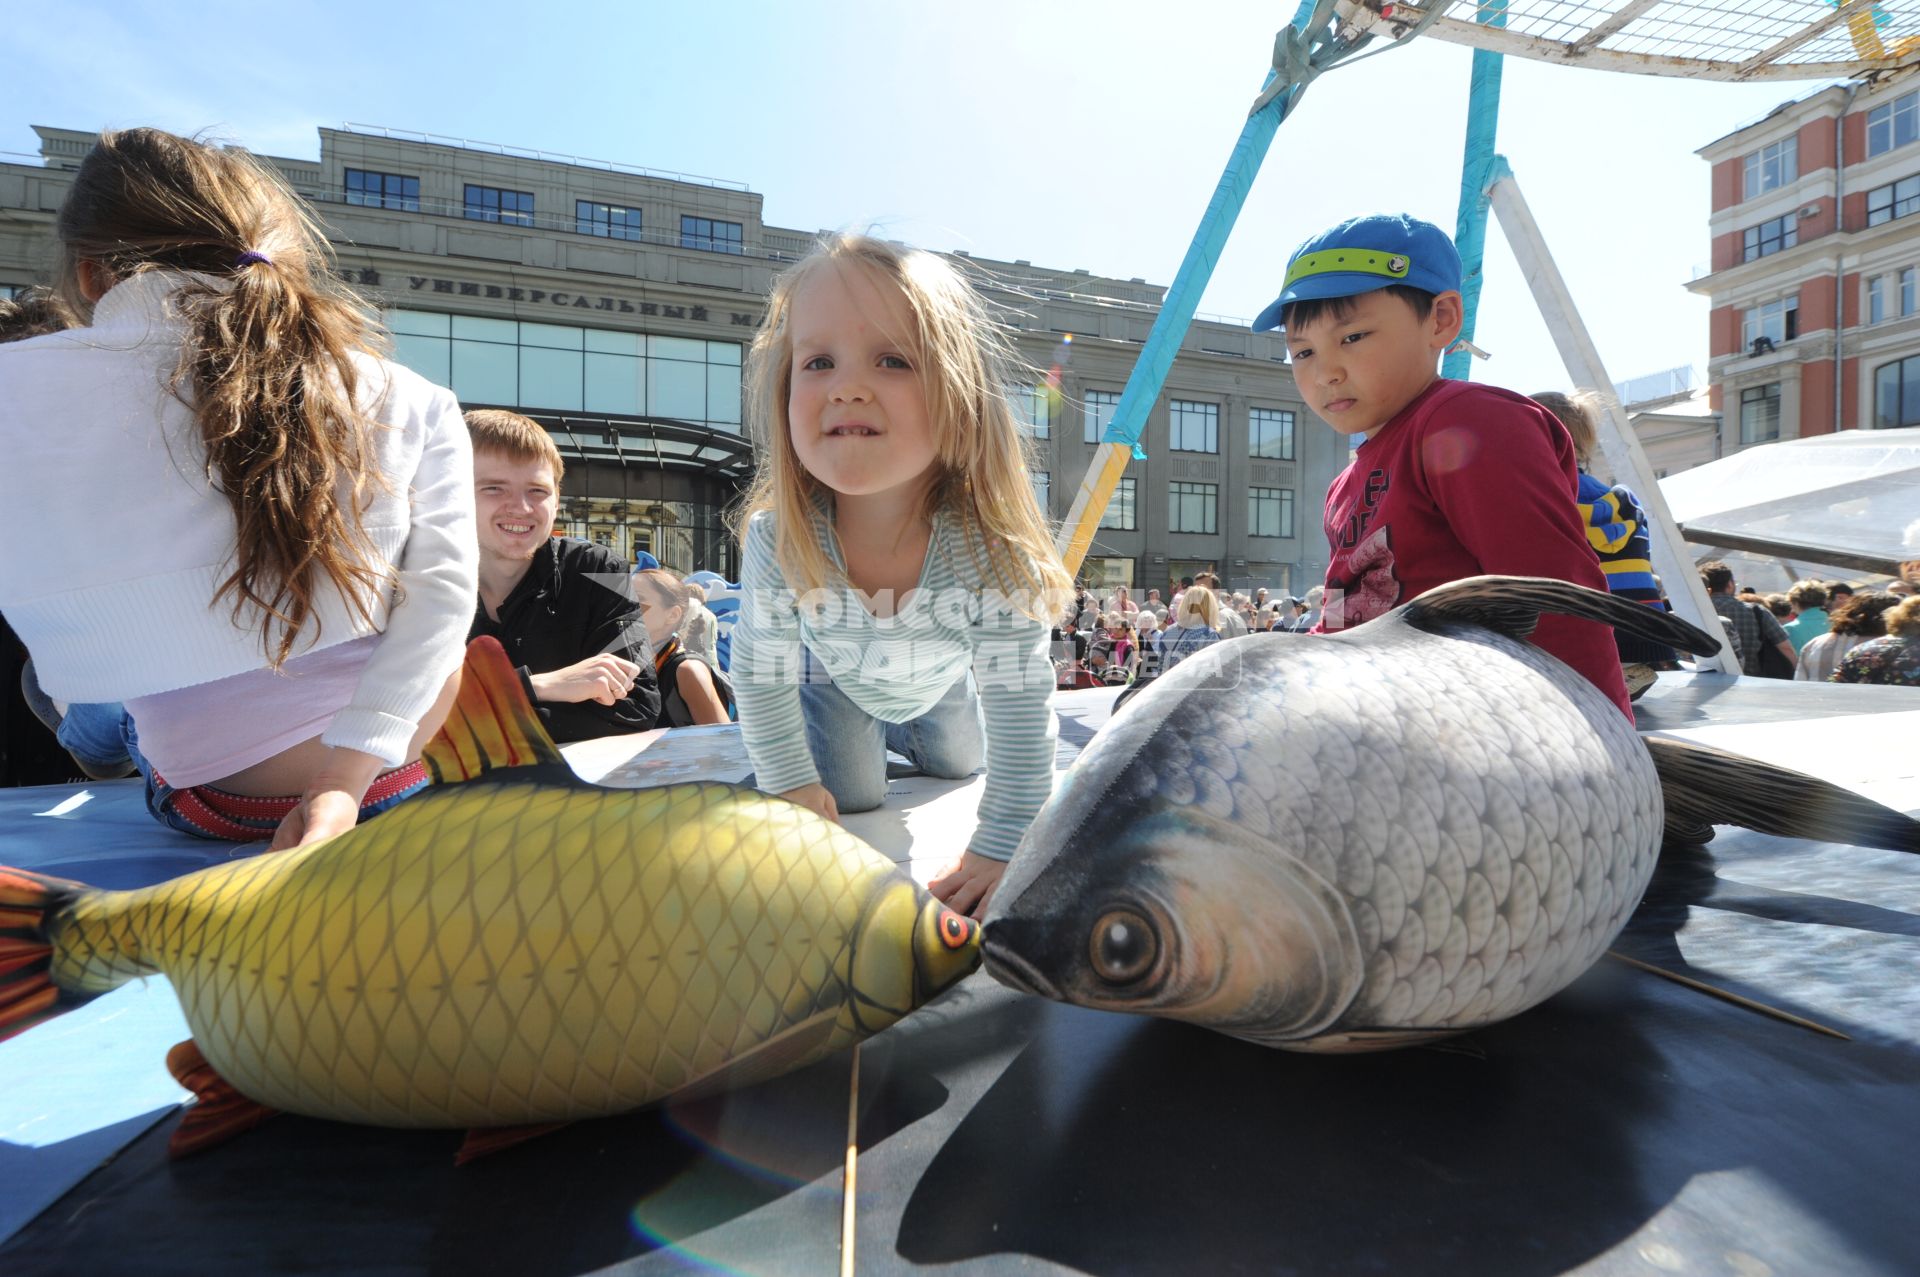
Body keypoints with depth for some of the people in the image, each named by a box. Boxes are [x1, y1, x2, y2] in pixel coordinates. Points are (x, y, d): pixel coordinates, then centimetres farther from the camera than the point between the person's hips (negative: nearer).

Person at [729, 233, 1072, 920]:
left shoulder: (992, 549, -43)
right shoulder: (776, 540, -39)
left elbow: (1020, 705, -36)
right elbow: (760, 676, -22)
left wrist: (1000, 848, -35)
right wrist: (794, 785, -16)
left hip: (941, 678, 2)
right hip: (834, 676, -1)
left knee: (958, 764, 24)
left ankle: (898, 731, 55)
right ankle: (863, 737, 31)